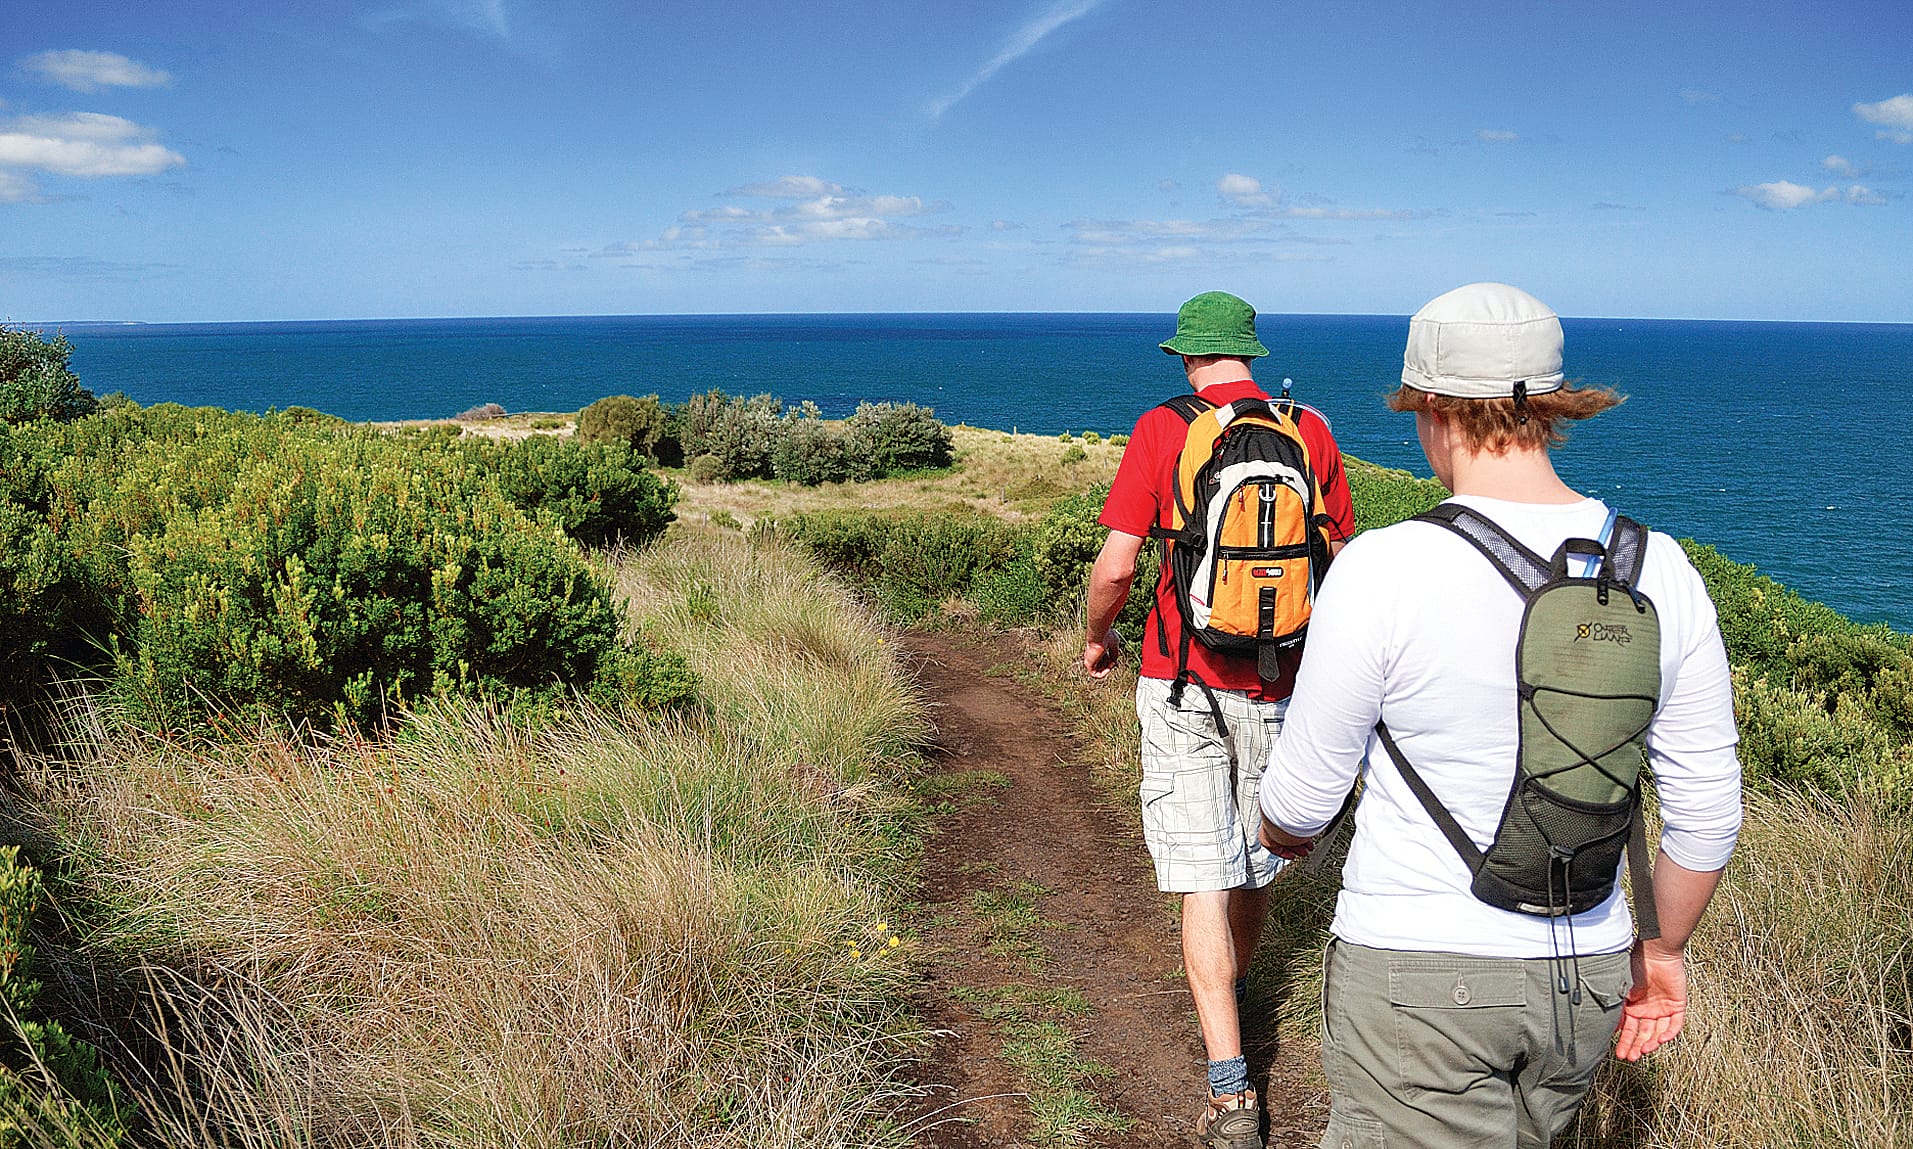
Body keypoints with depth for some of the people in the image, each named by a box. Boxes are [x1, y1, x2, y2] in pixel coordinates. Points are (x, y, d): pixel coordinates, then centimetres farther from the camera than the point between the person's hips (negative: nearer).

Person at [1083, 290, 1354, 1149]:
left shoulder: (1161, 431, -7)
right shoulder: (1311, 432, 1)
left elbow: (1115, 567, -11)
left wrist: (1097, 638, 9)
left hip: (1181, 680, -3)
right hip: (1279, 687, 3)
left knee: (1204, 876, -1)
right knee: (1258, 860, 21)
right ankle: (1235, 988, 45)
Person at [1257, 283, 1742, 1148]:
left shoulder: (1384, 568, -20)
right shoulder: (1658, 569, -5)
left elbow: (1303, 798, -10)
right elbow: (1707, 804, 2)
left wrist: (1279, 832, 13)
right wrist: (1662, 948, 17)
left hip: (1416, 974, -6)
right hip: (1584, 975, 6)